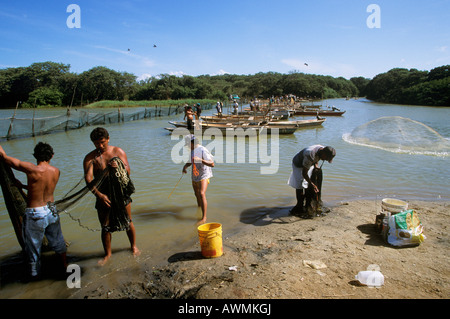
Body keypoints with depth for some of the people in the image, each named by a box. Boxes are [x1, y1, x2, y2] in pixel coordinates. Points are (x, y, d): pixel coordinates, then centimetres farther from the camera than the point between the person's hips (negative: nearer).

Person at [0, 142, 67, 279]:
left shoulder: (32, 169, -21)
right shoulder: (56, 171, -5)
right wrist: (22, 185, 19)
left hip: (34, 214, -4)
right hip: (51, 211, 4)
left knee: (33, 246, 16)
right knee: (57, 241, 22)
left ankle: (35, 274, 34)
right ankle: (65, 267, 38)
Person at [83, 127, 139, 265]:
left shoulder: (118, 152, -1)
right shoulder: (90, 158, -4)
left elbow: (128, 171, -2)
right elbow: (88, 178, -16)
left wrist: (119, 167, -25)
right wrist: (99, 194, -30)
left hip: (121, 193, 0)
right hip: (103, 195, 0)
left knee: (128, 222, 11)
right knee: (105, 226, 8)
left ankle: (134, 246, 33)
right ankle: (107, 254, 27)